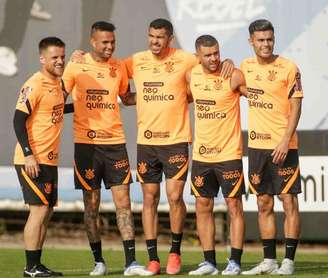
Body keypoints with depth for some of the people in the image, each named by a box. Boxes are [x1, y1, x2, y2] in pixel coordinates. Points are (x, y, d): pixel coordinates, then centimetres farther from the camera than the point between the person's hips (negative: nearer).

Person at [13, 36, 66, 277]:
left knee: (47, 211, 11)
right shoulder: (34, 86, -14)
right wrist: (28, 155, -22)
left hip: (49, 160, 9)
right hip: (32, 160, -9)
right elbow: (19, 120, -18)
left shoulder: (57, 83, 12)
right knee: (39, 210, -9)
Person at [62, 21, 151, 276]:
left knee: (123, 202, -2)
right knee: (91, 205, 3)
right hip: (86, 142, -2)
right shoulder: (76, 66, -2)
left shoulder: (119, 68, 6)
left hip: (115, 142, 2)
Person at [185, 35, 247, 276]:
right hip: (201, 154, 5)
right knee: (203, 207, 7)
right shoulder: (191, 75, 3)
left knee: (234, 206, -1)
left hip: (229, 153, -5)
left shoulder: (234, 76, -11)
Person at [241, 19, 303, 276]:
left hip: (283, 146, -5)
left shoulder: (288, 68, -8)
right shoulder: (246, 66, 8)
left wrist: (285, 141, -18)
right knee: (264, 204, 9)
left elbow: (296, 107, -10)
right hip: (256, 145, 6)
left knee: (289, 202, -3)